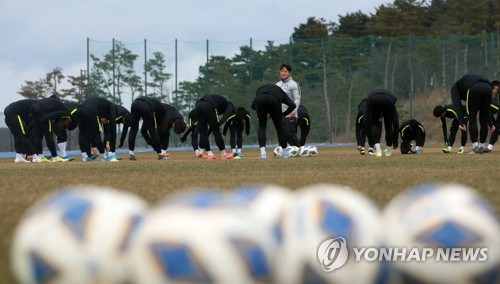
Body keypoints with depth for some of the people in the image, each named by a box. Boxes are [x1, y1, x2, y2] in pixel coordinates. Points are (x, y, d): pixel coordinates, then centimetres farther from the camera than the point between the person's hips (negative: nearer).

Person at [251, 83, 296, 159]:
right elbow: (293, 105, 18)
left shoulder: (260, 89, 41)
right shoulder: (280, 91, 35)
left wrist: (266, 112, 29)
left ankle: (262, 152, 2)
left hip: (260, 100, 1)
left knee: (262, 126, 18)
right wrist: (283, 114, 27)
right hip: (274, 101, -1)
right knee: (279, 126, 18)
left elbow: (253, 105, 26)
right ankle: (285, 152, 28)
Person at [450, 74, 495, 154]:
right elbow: (486, 108, 39)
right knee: (484, 120, 17)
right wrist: (490, 124, 38)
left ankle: (475, 148, 0)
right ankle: (481, 148, 21)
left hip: (474, 90, -5)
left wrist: (461, 122, 0)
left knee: (472, 119, 6)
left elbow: (457, 104, 7)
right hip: (487, 88, 5)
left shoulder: (455, 87, 28)